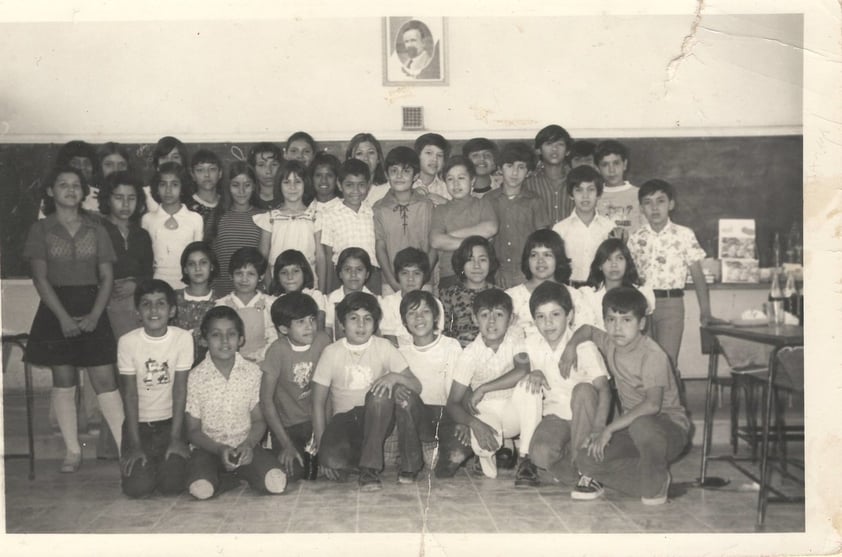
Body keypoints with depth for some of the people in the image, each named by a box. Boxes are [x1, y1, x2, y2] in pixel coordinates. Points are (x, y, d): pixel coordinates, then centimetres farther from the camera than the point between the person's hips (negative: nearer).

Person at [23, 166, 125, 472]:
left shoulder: (95, 230, 7)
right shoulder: (41, 229, 2)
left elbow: (107, 276, 3)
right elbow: (40, 278, -5)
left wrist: (95, 315, -10)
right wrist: (64, 318, -14)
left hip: (91, 309, 1)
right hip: (56, 310, 0)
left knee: (105, 380, -3)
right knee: (63, 381, 4)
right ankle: (72, 450, 13)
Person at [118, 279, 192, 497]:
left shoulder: (183, 338, -10)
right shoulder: (127, 342, -11)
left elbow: (180, 390, -8)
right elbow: (130, 393, -8)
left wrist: (175, 438, -10)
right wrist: (135, 445, -11)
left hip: (170, 422, 0)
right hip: (138, 424, 0)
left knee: (172, 485, -15)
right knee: (137, 487, -15)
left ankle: (170, 461, 19)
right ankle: (137, 464, 19)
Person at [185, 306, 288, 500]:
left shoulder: (252, 372, 0)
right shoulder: (196, 377, -4)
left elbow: (259, 420, 5)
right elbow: (193, 430, 0)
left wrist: (248, 444, -15)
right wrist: (220, 449, -17)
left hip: (245, 446, 1)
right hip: (209, 447, -1)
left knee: (276, 482, -28)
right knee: (201, 489, -33)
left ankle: (238, 472, 2)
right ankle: (236, 476, -2)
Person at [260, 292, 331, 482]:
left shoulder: (322, 340, -8)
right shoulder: (278, 351, -16)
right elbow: (266, 399, -13)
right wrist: (286, 444, -15)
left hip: (316, 420, 2)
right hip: (288, 424, -2)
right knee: (291, 474, -20)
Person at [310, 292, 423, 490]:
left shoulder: (383, 347, -2)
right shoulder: (332, 352, -2)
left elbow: (416, 386, -6)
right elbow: (318, 402, -1)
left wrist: (395, 377, -28)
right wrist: (320, 443, -10)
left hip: (378, 417, 1)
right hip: (345, 419, -1)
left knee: (380, 392, -34)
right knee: (333, 460, -34)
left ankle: (369, 468, -24)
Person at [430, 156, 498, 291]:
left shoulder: (483, 205, 11)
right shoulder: (440, 210, 13)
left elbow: (490, 229, -10)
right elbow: (435, 241, -4)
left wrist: (452, 234, -5)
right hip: (448, 276, 0)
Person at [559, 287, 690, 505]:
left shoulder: (652, 355, -20)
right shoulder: (610, 344, 2)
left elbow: (652, 404, -33)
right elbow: (587, 330, 26)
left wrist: (609, 429, -33)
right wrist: (572, 345, 5)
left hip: (670, 425, -6)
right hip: (632, 425, 6)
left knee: (641, 426, -42)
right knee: (586, 460, -16)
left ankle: (657, 484, -14)